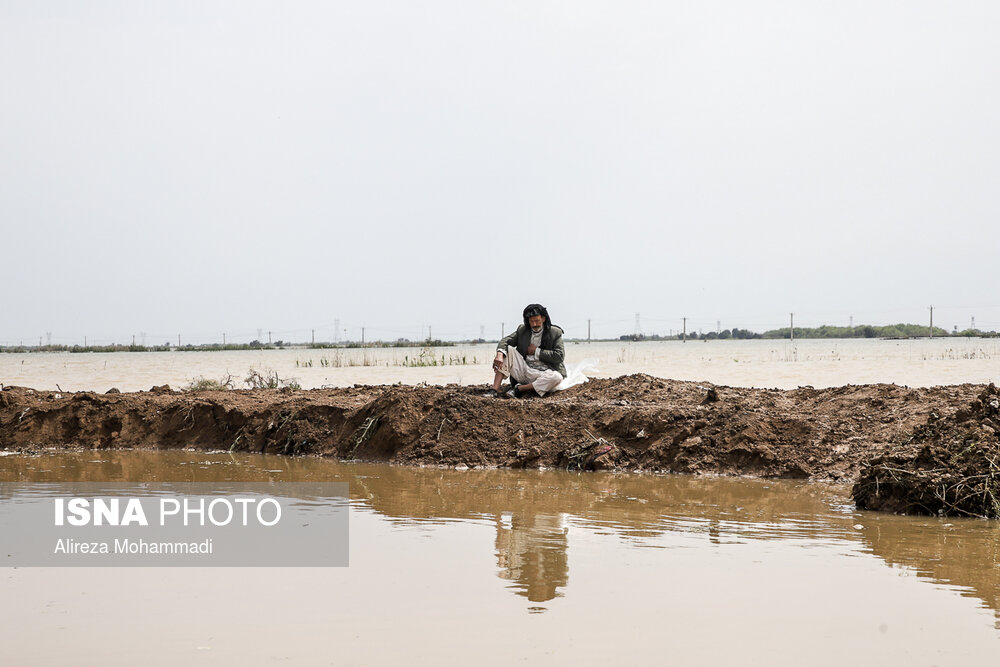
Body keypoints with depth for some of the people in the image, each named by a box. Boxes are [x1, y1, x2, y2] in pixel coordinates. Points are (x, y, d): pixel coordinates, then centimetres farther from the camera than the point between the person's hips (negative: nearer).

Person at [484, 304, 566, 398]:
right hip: (523, 372, 3)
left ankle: (520, 389, -25)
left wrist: (537, 351, -9)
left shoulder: (555, 333, 0)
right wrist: (500, 354, -23)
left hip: (542, 373, -3)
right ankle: (495, 390, -26)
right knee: (507, 349, -15)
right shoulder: (522, 330, 11)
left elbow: (560, 356, -9)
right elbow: (505, 341, -1)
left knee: (557, 377, -36)